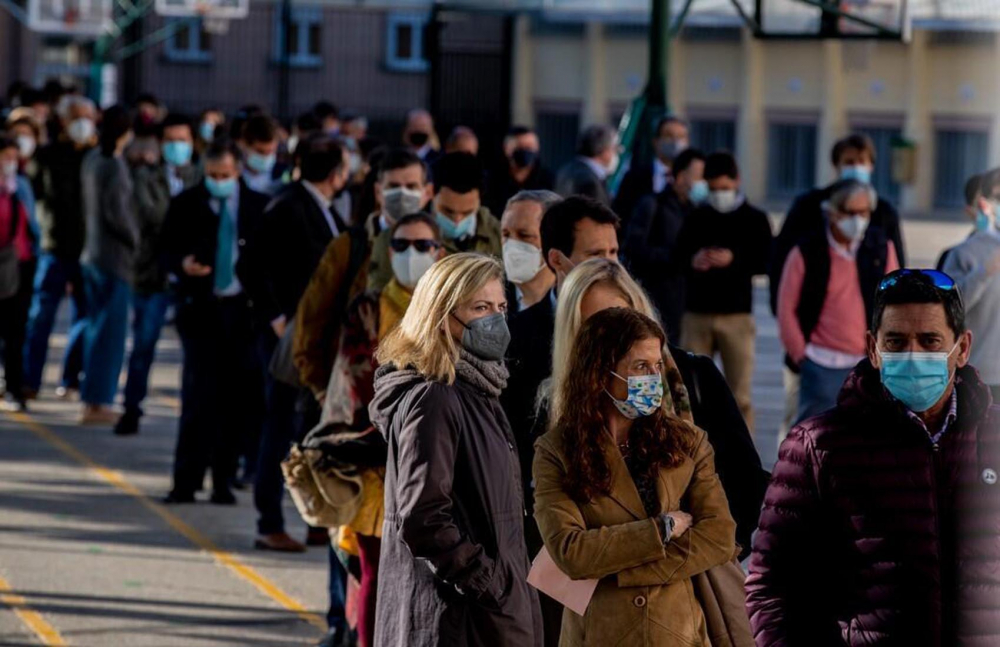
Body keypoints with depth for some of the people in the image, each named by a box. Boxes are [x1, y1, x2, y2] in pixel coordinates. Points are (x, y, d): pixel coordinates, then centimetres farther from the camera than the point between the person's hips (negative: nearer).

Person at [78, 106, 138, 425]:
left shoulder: (92, 160, 9)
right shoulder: (115, 165, -16)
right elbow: (116, 212, -21)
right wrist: (135, 241, -8)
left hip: (92, 253, 8)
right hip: (116, 256, -8)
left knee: (96, 329, 14)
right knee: (111, 332, -3)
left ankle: (92, 401, 18)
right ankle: (99, 403, -2)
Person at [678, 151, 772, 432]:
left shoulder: (754, 219, 5)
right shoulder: (697, 218, 10)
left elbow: (765, 262, -3)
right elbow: (678, 255, 10)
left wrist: (734, 259, -19)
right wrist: (692, 261, -12)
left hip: (737, 314, -2)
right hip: (696, 313, 2)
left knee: (739, 394, -1)